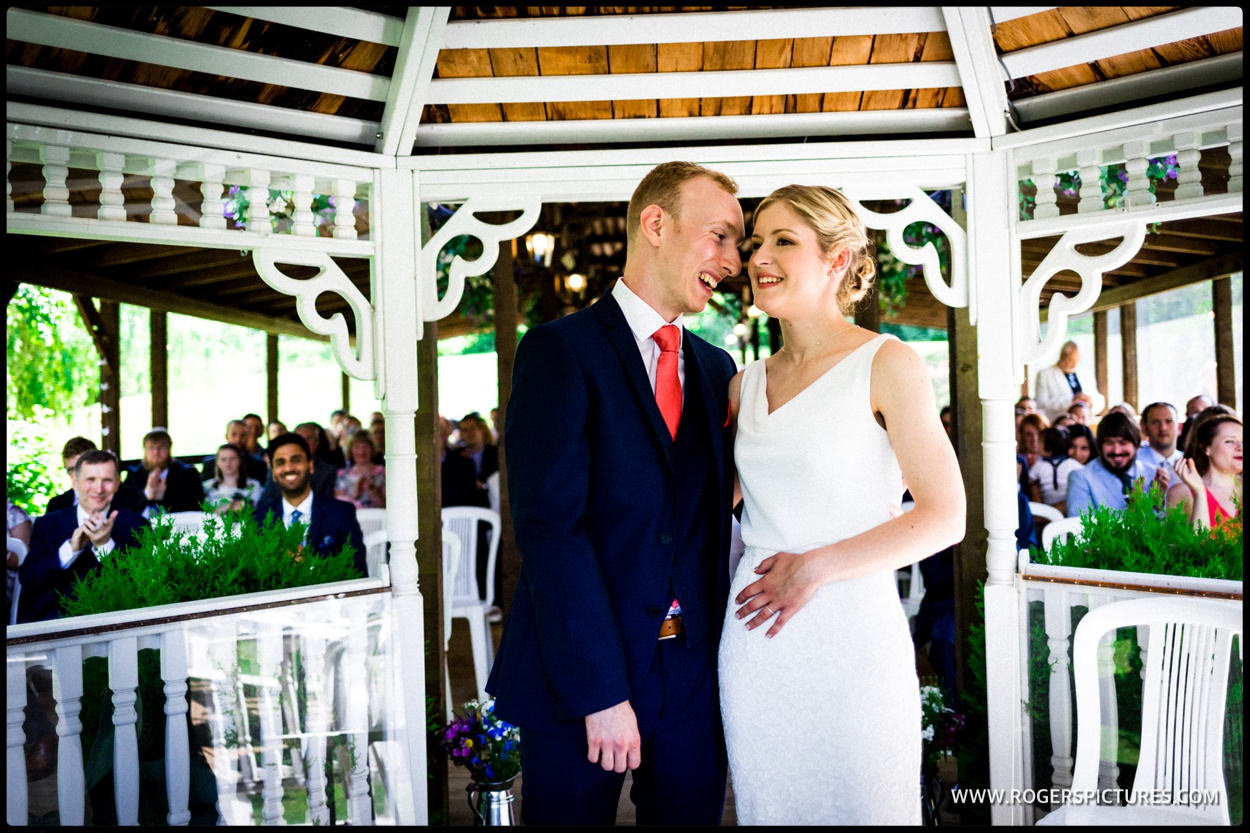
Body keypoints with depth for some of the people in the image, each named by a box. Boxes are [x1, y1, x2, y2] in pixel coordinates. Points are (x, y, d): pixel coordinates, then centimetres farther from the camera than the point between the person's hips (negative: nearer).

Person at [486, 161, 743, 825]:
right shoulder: (560, 350, -9)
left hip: (693, 675, 6)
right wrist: (600, 691, -19)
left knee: (689, 812, 15)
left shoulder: (716, 367, 11)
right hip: (580, 673, -5)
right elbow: (549, 527, -17)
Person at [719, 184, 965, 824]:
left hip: (849, 639, -4)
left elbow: (945, 517, -10)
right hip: (753, 643, 5)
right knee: (766, 807, 15)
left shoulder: (885, 363, -6)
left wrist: (816, 568, -14)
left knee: (859, 807, 9)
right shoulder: (747, 382, 9)